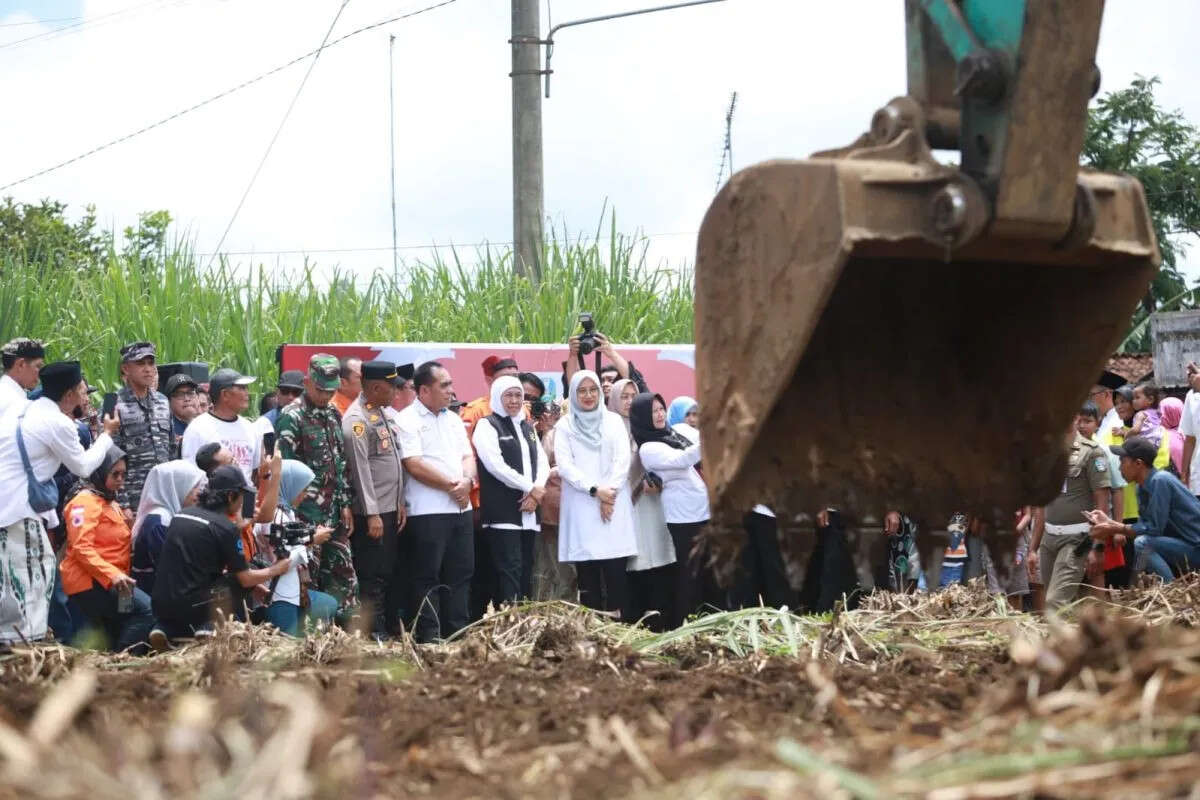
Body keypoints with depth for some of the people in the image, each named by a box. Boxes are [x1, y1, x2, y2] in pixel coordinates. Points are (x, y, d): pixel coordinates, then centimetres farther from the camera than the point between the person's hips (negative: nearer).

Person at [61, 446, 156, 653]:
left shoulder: (110, 503, 22)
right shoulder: (85, 502, -8)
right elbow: (81, 548, -20)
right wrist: (112, 574, -31)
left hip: (108, 581, 10)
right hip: (89, 581, -10)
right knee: (147, 609, -23)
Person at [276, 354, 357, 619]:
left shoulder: (333, 415, 13)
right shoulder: (292, 417, -11)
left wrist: (345, 504, 14)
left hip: (334, 514, 8)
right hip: (307, 515, -8)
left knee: (344, 576, 9)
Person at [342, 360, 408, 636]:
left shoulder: (388, 414, 14)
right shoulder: (356, 419, -13)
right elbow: (360, 468, -17)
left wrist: (401, 504, 12)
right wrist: (372, 514, -19)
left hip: (393, 510, 9)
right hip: (371, 513, -9)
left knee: (395, 573, 12)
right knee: (373, 577, -5)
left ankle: (393, 630, 19)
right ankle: (376, 635, -1)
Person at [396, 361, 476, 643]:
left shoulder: (453, 419, 17)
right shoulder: (408, 420, -7)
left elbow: (468, 456, 14)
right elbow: (414, 465, -15)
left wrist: (467, 481, -8)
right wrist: (451, 485, -10)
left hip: (460, 507, 7)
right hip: (427, 511, -7)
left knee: (461, 573, 9)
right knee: (428, 576, -4)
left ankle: (458, 632, 16)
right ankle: (429, 636, -1)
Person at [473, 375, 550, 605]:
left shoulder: (528, 427, 20)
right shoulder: (487, 426, -1)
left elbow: (542, 462, 14)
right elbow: (495, 465, -12)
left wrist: (537, 490, -6)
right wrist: (530, 488, -10)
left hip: (529, 512, 7)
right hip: (503, 512, -7)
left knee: (526, 571, 6)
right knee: (509, 571, -13)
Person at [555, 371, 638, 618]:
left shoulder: (613, 421, 13)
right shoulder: (564, 426, 8)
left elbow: (623, 459, 4)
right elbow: (565, 465, -3)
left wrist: (610, 492, -10)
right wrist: (595, 490, -13)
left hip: (614, 504, 1)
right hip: (581, 507, -1)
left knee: (617, 573, -7)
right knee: (588, 576, -3)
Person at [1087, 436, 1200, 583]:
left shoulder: (1160, 481, -21)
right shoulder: (1143, 488, 6)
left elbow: (1154, 528, -21)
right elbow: (1144, 527, 8)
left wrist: (1113, 530, -15)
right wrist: (1108, 522, 2)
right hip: (1181, 545, 10)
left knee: (1143, 544, -24)